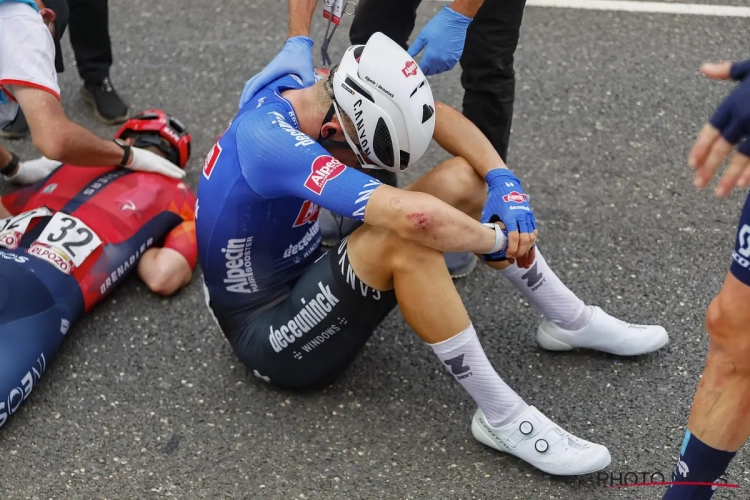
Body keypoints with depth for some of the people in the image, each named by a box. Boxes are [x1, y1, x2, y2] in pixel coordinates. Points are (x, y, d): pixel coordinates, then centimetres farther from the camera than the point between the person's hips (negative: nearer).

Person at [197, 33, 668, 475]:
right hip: (269, 336, -9)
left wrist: (504, 181, -13)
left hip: (303, 278, 9)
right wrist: (498, 242, -26)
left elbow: (436, 115, 1)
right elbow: (415, 216, -44)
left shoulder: (301, 94, -7)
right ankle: (502, 417, -21)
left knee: (463, 177, 0)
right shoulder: (272, 142, -34)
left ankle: (573, 321, 14)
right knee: (404, 240, -34)